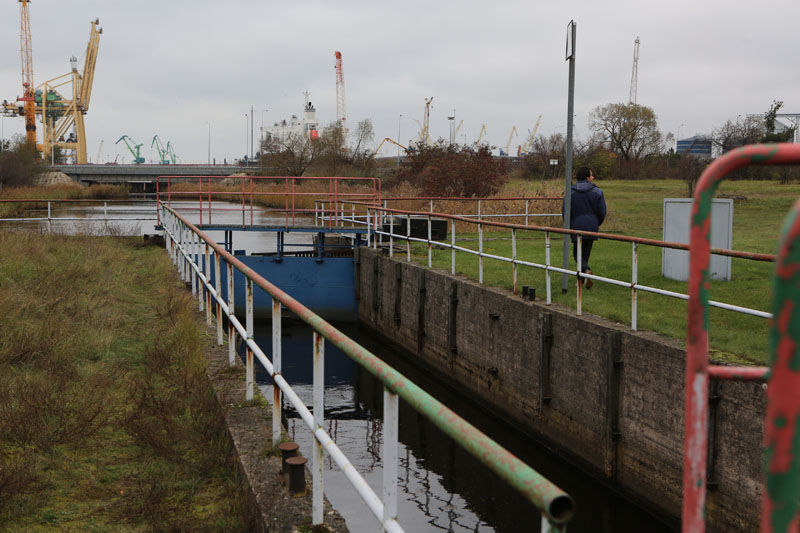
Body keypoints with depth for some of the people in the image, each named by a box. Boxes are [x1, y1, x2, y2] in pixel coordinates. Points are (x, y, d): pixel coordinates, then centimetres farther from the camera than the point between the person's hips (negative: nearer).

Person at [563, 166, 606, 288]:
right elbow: (602, 211, -1)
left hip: (577, 227, -1)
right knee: (586, 253, 13)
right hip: (592, 227, 1)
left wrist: (569, 226, 14)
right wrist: (597, 223, 19)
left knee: (577, 254, 4)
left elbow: (565, 211, -3)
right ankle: (581, 280, 16)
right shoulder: (597, 192, -1)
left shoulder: (571, 192, -3)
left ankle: (587, 271, -24)